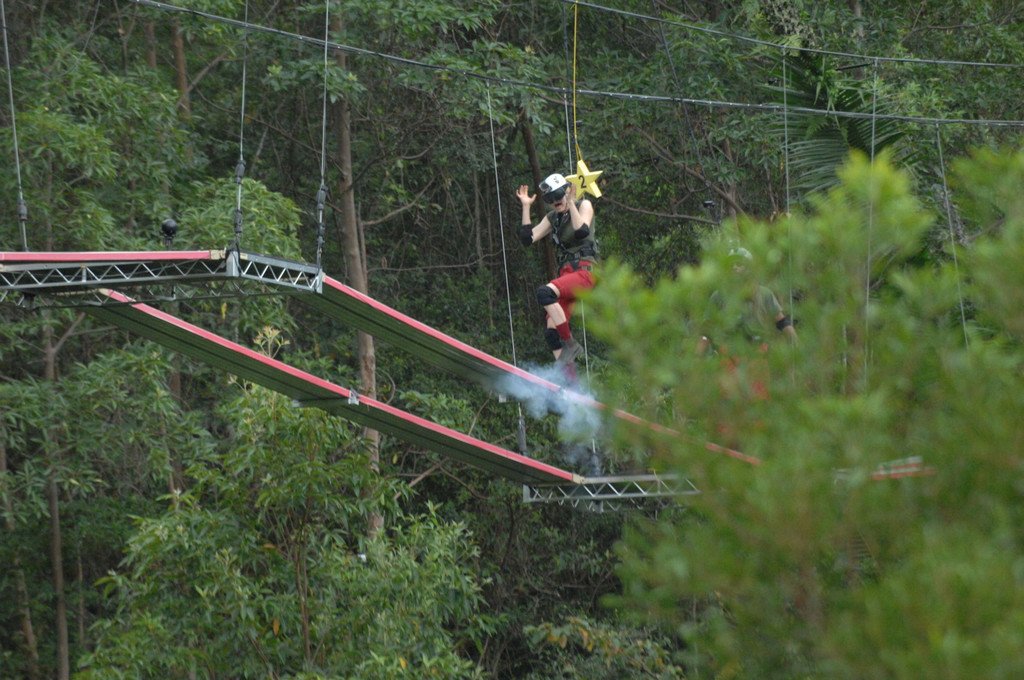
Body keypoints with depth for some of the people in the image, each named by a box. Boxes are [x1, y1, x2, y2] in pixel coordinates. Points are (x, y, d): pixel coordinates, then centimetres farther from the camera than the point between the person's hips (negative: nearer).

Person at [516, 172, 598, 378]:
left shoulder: (584, 205, 2)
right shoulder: (552, 218, 19)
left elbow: (582, 232, -18)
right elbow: (527, 238, 10)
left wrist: (570, 203, -19)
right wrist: (526, 207, 7)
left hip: (585, 271, -7)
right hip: (566, 273, 7)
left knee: (545, 292, -32)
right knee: (551, 331, -7)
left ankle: (570, 344, -25)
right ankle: (570, 382, -4)